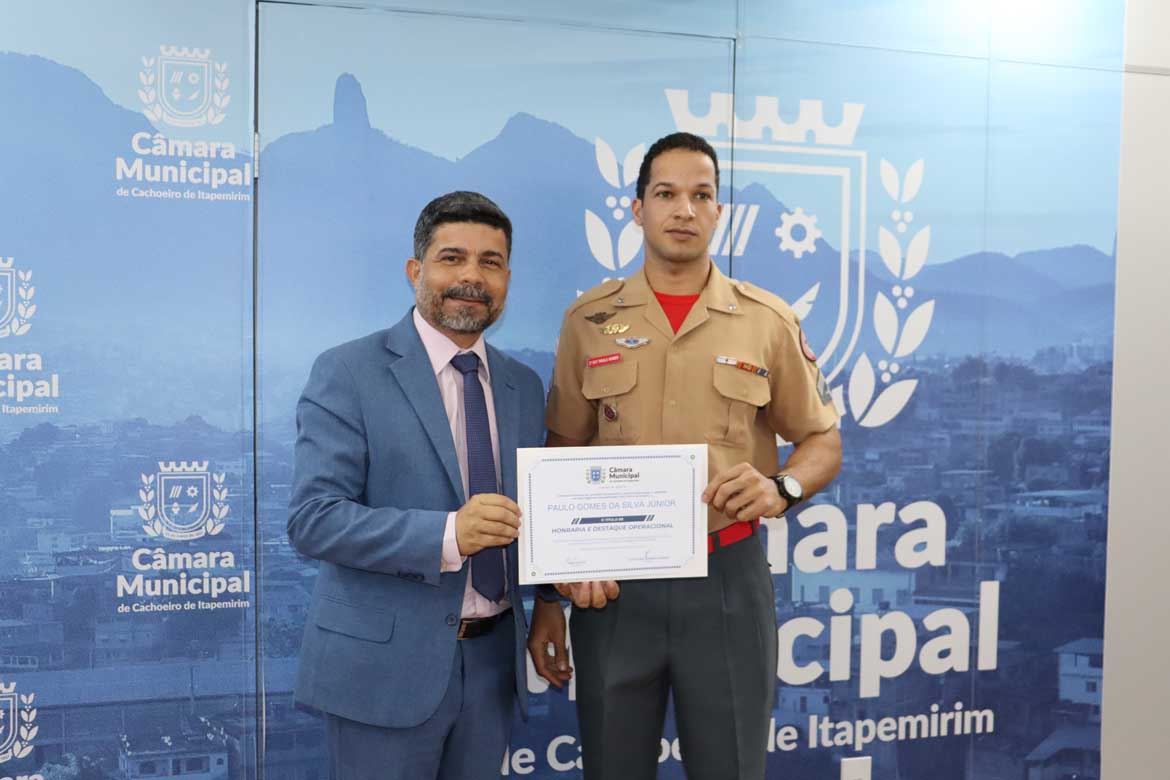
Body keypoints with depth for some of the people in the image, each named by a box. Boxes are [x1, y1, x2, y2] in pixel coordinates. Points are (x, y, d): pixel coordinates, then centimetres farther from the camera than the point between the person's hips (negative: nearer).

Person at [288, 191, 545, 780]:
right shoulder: (348, 372, -9)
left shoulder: (523, 387, 9)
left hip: (491, 661, 5)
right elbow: (312, 519, -17)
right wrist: (447, 534, -29)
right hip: (384, 664, -5)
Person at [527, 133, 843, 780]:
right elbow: (561, 462, 7)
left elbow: (823, 442, 9)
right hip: (612, 584, 1)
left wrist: (781, 487, -14)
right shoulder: (589, 320, 3)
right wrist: (550, 594, 3)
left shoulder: (768, 321, 1)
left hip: (728, 581, 0)